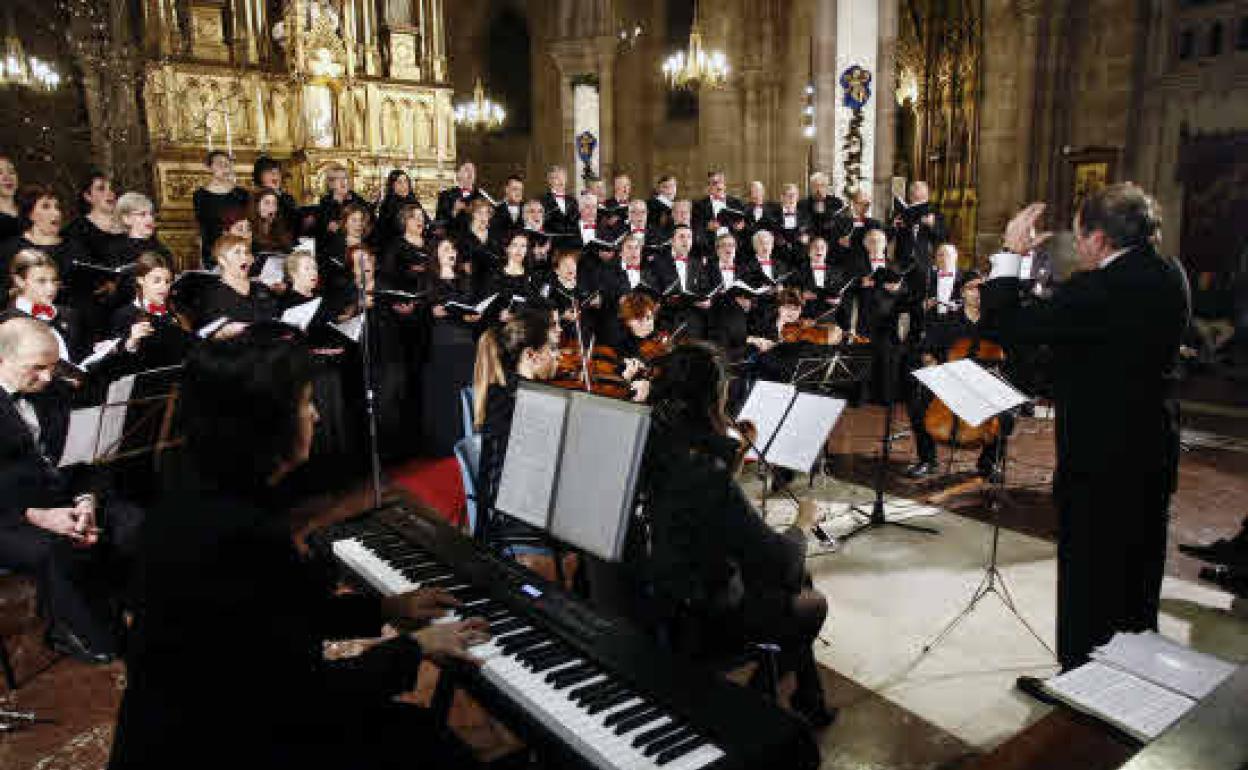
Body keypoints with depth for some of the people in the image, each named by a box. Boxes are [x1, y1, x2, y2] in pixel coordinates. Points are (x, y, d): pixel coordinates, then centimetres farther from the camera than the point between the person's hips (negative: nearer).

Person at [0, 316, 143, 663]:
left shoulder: (56, 390, 9)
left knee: (135, 524, -16)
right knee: (57, 551, -32)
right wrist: (34, 515, -22)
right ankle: (96, 641, -9)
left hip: (64, 497, 6)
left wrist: (86, 499, -8)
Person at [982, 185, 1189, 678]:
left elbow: (1003, 324, -25)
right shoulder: (1170, 278, 2)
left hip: (1098, 458, -8)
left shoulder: (1097, 289, -25)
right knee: (1137, 573, 22)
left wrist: (1010, 255, -14)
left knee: (1088, 581, 7)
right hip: (1154, 454, 9)